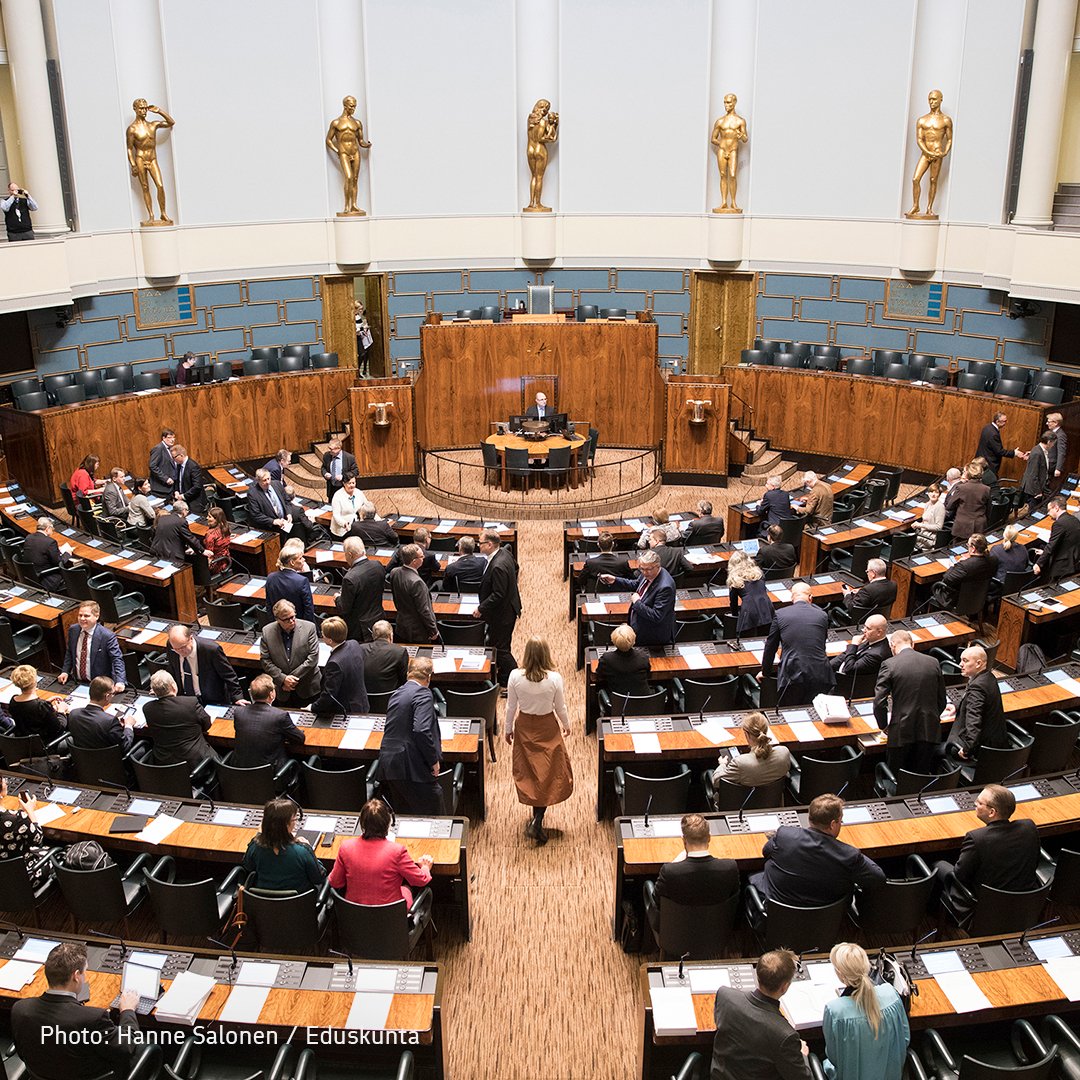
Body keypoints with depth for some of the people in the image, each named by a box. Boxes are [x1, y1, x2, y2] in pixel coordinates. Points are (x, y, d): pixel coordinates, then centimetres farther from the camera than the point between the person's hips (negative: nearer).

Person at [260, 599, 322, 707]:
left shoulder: (309, 627, -11)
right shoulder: (267, 632, -6)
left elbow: (313, 657, -12)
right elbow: (264, 660, -4)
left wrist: (292, 678, -14)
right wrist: (283, 679, -15)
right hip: (282, 689, 1)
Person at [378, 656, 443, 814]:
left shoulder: (397, 693, 16)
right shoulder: (423, 694, -10)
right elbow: (421, 730, -22)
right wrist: (434, 760, -12)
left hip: (387, 764, 9)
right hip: (410, 766, -9)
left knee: (403, 815, 15)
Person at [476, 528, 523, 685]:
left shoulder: (498, 567, -32)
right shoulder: (505, 552, -2)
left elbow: (498, 595, -29)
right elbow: (515, 569, 17)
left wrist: (481, 609, -19)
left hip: (502, 614, -10)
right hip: (507, 609, 10)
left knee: (501, 649, 2)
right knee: (496, 645, 22)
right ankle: (503, 680, 35)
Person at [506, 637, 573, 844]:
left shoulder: (515, 676, -17)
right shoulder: (554, 678, -20)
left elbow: (511, 707, -6)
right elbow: (560, 707, -7)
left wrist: (508, 729, 10)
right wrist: (566, 725, 12)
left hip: (524, 727, 2)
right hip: (548, 728, -2)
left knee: (528, 772, 18)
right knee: (549, 773, 10)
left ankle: (536, 818, 30)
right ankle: (537, 820, -1)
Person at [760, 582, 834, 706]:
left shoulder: (780, 614, 2)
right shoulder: (822, 616, 7)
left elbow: (770, 646, 10)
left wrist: (765, 672, 24)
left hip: (792, 676, -2)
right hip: (819, 676, 2)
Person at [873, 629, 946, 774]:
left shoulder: (890, 665, -9)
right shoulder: (933, 663, 3)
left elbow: (879, 701, -12)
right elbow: (941, 701, 9)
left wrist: (883, 725, 3)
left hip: (902, 731, -3)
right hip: (929, 730, 4)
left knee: (895, 777, 10)